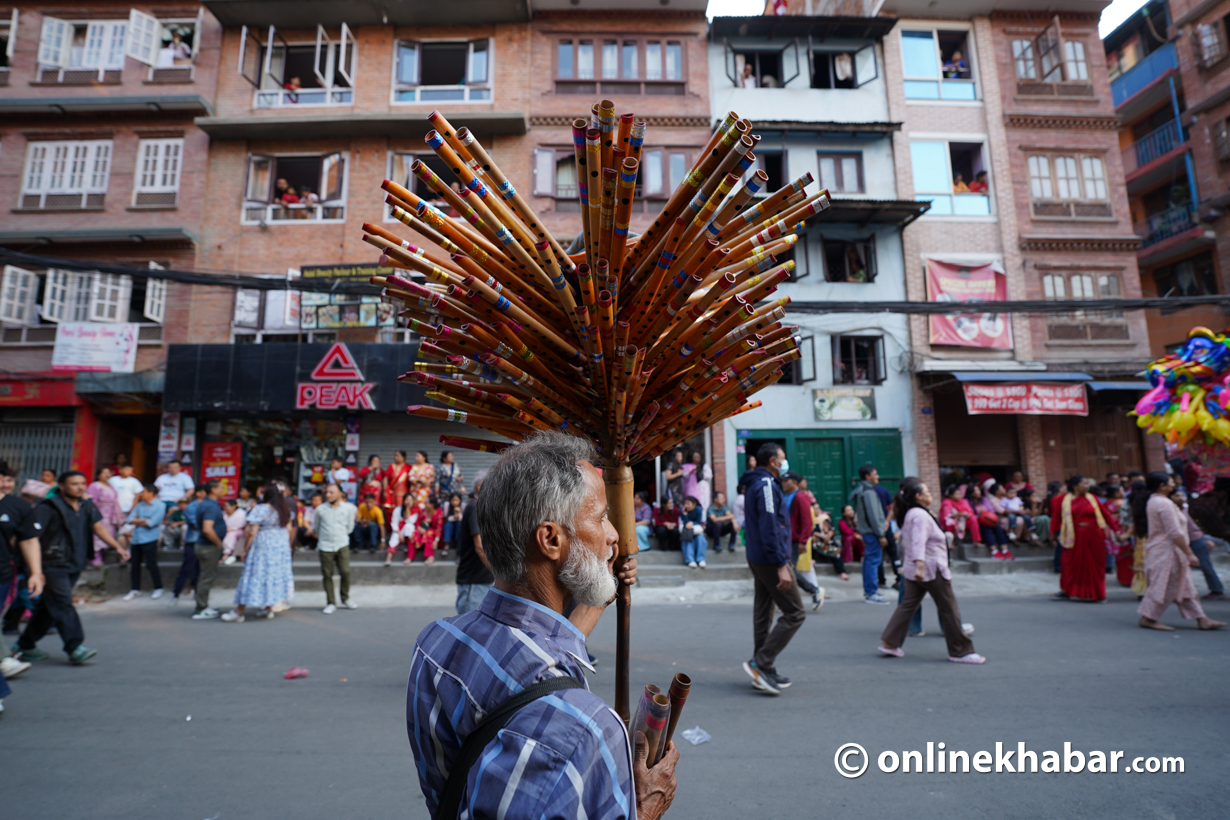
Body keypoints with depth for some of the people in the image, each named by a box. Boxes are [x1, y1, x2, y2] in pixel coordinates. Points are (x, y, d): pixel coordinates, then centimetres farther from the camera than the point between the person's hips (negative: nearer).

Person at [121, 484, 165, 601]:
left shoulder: (160, 506, -6)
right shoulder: (140, 505, 14)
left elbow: (151, 523, -14)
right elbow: (129, 520, 6)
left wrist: (137, 521, 1)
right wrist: (144, 520, -9)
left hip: (149, 540, -6)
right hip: (136, 539, 6)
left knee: (151, 565, -4)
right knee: (134, 565, 11)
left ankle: (158, 588, 9)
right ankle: (135, 589, 24)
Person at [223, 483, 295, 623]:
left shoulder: (260, 509, -15)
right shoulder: (285, 509, 5)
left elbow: (252, 532, -17)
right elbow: (289, 528, 11)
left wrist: (244, 549, -7)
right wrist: (287, 545, 21)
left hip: (262, 546, -6)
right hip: (281, 546, 6)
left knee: (254, 576, 1)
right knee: (274, 574, 13)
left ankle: (239, 612, 9)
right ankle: (269, 608, 17)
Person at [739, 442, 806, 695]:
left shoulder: (756, 484, 15)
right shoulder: (766, 484, -16)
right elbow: (769, 527, -23)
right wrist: (781, 566, -23)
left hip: (758, 559, 10)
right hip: (771, 560, -10)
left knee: (763, 614, 13)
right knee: (794, 613, -4)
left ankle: (765, 672, 21)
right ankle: (760, 663, -4)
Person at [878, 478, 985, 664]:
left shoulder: (910, 514, 14)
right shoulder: (920, 515, -18)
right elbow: (919, 542, -31)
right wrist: (919, 564, -41)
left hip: (914, 570, 10)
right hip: (930, 568, -10)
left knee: (907, 605, 9)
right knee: (949, 609, 3)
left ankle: (889, 643, 7)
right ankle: (960, 651, 13)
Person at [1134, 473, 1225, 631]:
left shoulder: (1151, 501, 12)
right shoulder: (1164, 503, -19)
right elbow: (1175, 533, -21)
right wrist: (1189, 554, -16)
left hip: (1159, 551, 10)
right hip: (1166, 552, -10)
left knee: (1185, 587, 15)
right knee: (1163, 586, -4)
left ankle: (1201, 619, 23)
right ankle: (1148, 618, 1)